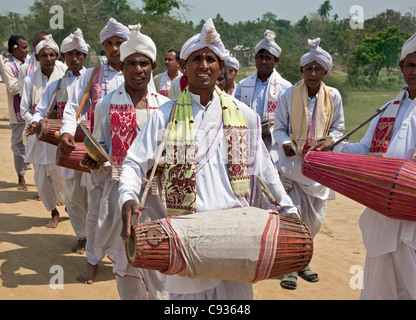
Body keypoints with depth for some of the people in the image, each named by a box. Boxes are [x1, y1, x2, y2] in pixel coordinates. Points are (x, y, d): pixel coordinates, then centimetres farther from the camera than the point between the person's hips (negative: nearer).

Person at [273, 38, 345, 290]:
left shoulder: (333, 96, 2)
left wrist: (328, 141, -12)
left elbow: (338, 128, 9)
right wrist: (286, 143, -18)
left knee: (315, 218, 9)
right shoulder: (288, 95, -4)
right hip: (293, 162, -3)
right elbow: (280, 127, 2)